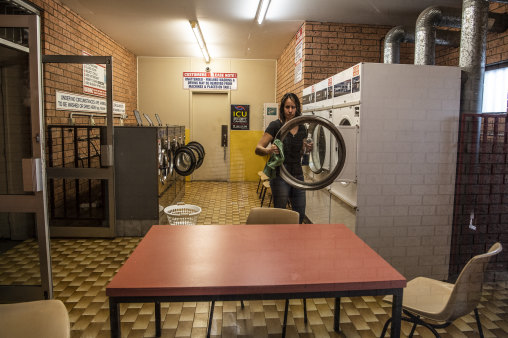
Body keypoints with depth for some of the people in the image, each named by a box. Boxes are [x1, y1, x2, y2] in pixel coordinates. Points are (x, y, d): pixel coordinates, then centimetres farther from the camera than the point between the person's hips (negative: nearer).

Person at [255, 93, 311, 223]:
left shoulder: (302, 128, 8)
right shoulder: (275, 125, -8)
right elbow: (258, 149, -11)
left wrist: (307, 149, -1)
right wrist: (269, 150, -32)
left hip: (297, 174, 5)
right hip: (280, 175, -5)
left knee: (300, 215, 10)